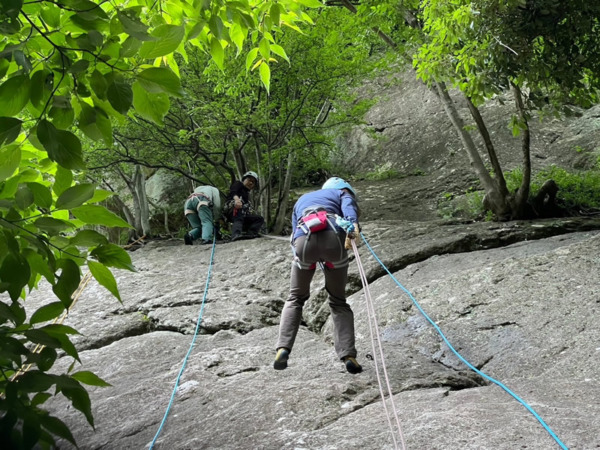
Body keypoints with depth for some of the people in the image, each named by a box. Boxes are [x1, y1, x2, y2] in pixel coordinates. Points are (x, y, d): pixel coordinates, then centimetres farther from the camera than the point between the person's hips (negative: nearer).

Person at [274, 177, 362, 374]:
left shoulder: (301, 200, 42)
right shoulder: (341, 193, 30)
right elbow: (349, 206, 4)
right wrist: (352, 224, -16)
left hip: (304, 239, 2)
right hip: (333, 238, -1)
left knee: (295, 298, 22)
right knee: (338, 301, 16)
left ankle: (283, 348, 4)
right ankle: (348, 355, 1)